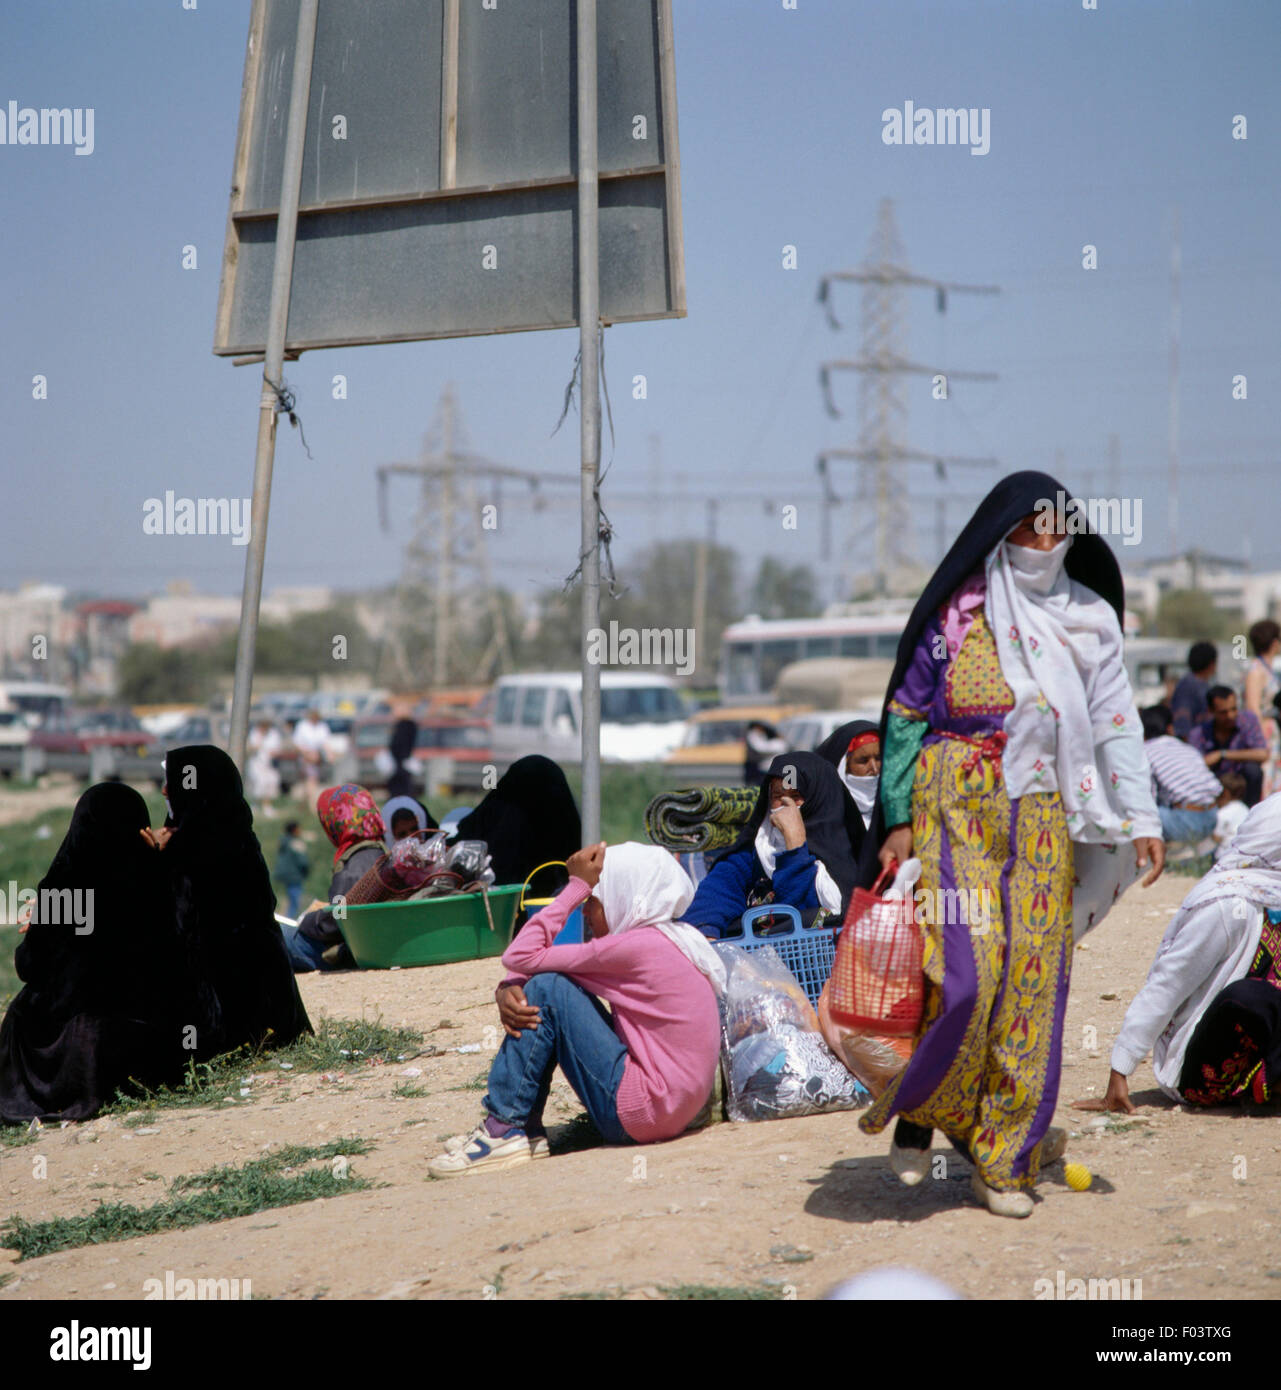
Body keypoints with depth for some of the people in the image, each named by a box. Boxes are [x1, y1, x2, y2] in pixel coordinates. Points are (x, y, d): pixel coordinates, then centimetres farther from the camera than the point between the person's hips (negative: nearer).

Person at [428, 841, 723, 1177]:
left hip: (641, 1115, -10)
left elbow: (521, 957, -12)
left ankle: (505, 1129, -6)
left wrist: (578, 885, -7)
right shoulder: (672, 939, 14)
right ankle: (526, 1131, 9)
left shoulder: (636, 945, -16)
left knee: (547, 990, -10)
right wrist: (508, 990, -8)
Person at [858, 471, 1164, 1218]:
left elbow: (1116, 723, 8)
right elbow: (905, 716, 3)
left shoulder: (1088, 620, 11)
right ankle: (918, 1107, 8)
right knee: (965, 969, -16)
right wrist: (898, 819, -3)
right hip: (957, 802, -3)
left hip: (1043, 814, 3)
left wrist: (1143, 817, -2)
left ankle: (1005, 1158, 10)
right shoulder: (955, 615, 2)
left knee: (1034, 975, 0)